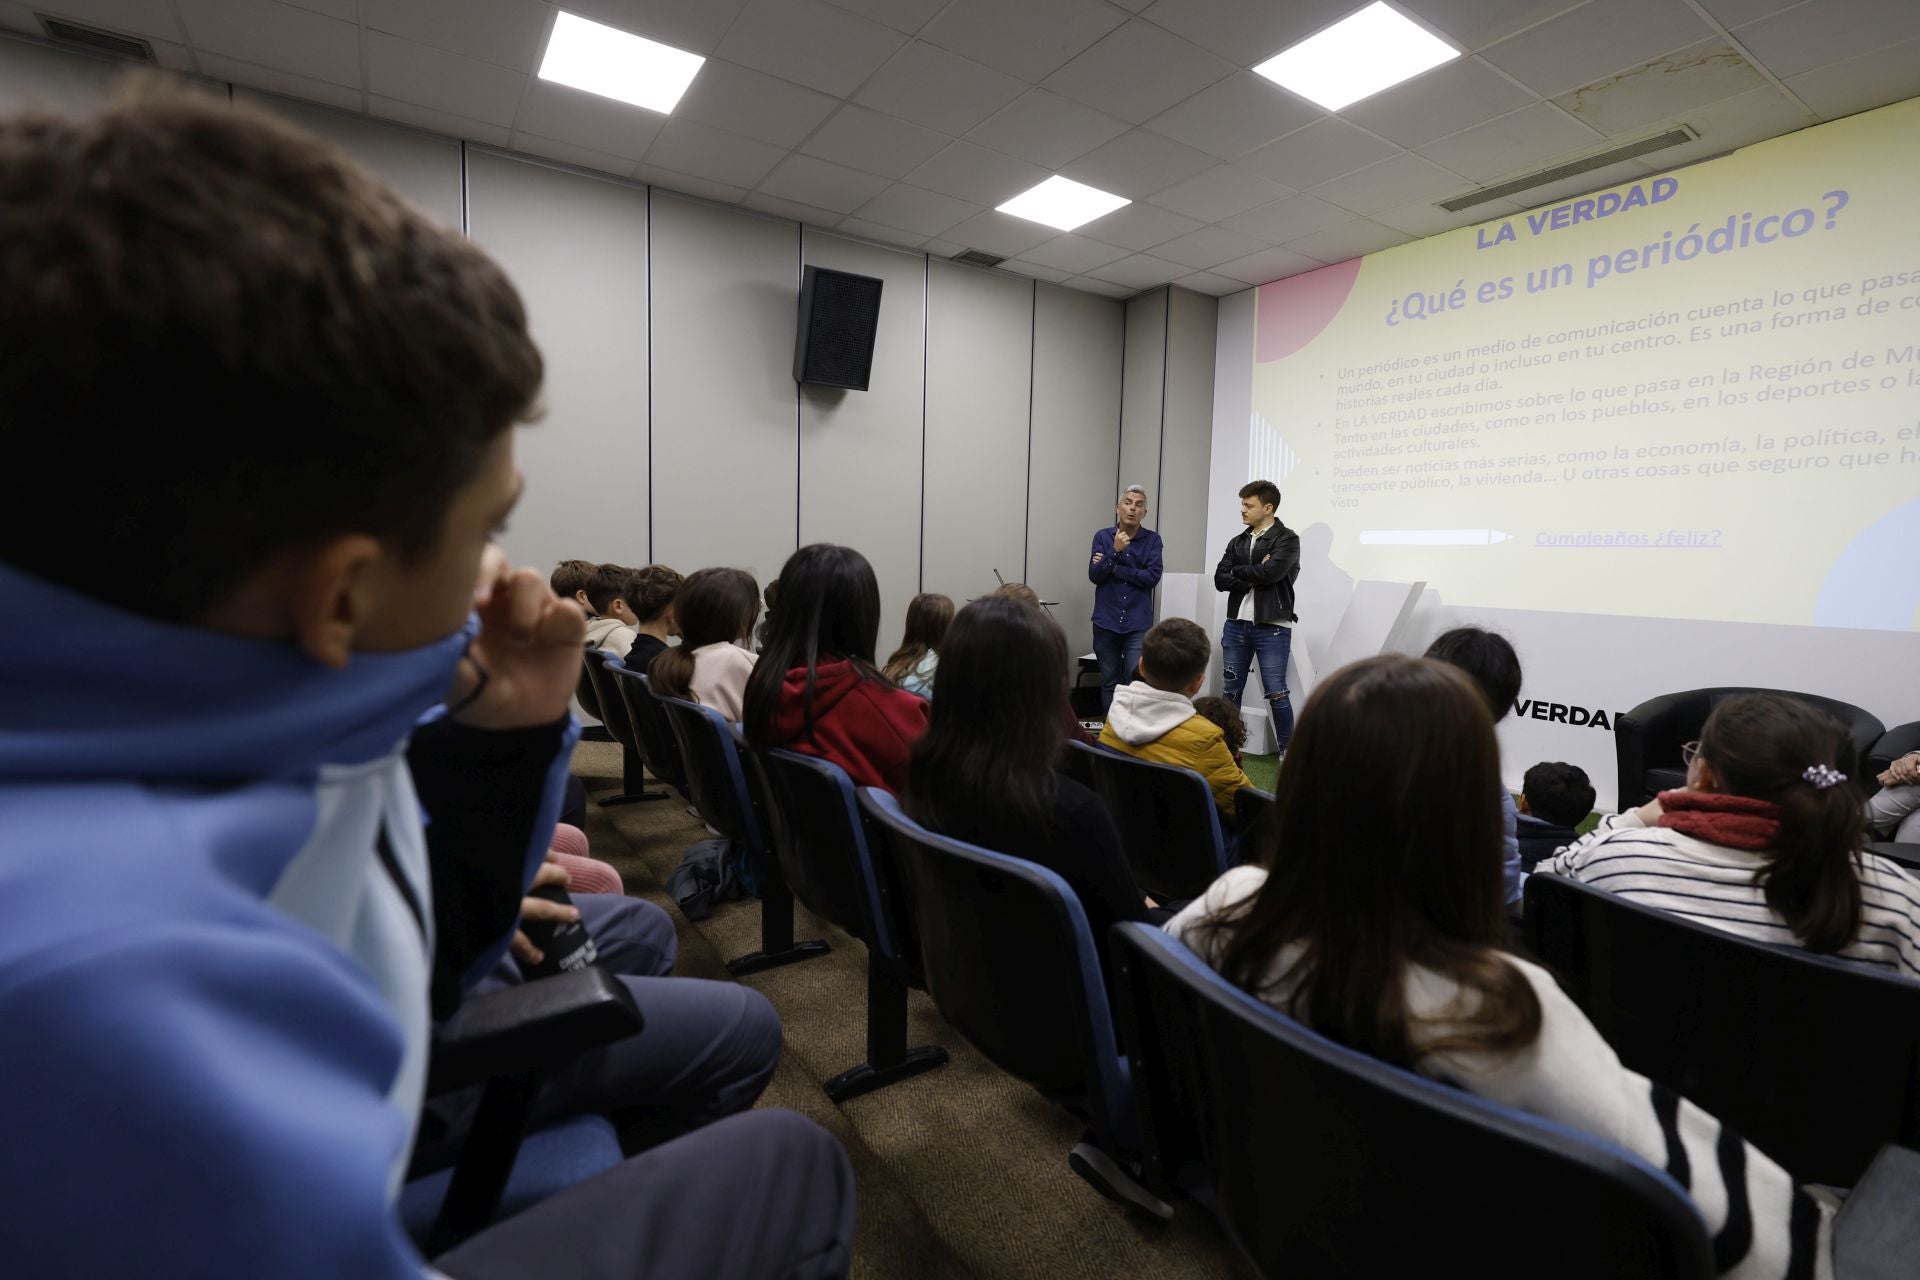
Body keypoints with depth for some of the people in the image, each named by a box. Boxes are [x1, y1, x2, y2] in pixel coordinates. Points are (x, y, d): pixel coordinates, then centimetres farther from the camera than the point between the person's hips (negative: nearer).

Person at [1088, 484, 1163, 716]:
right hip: (1106, 622, 1)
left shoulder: (1152, 540, 2)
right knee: (1109, 681, 9)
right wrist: (1115, 551, -18)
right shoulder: (1103, 537, 5)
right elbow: (1094, 575, -5)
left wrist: (1114, 568, -9)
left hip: (1138, 624, -1)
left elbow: (1152, 576, -10)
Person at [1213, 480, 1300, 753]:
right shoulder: (1237, 542, 13)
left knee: (1276, 693, -2)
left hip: (1272, 627, -5)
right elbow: (1220, 579, 2)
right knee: (1230, 690, 11)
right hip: (1236, 624, 6)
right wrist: (1253, 578, -13)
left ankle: (1287, 751, 9)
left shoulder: (1287, 539, -3)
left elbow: (1271, 571, -19)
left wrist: (1239, 571, -4)